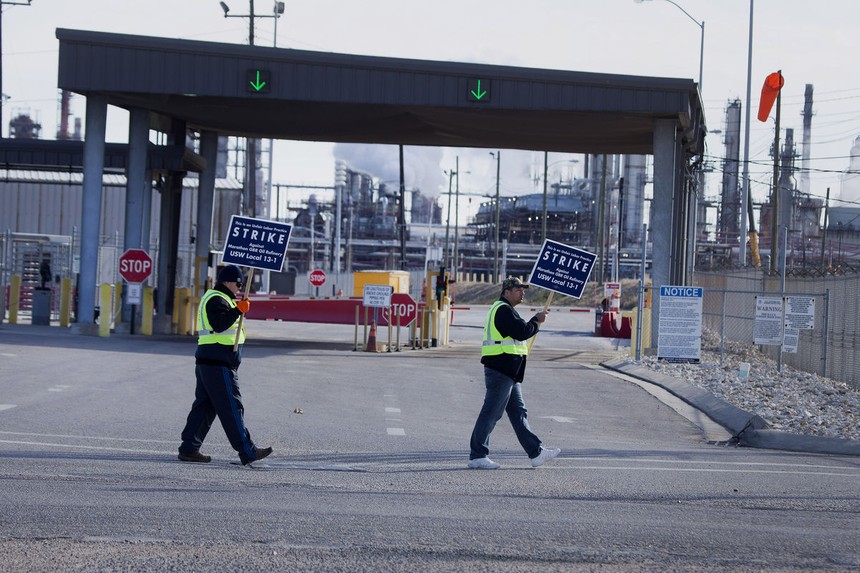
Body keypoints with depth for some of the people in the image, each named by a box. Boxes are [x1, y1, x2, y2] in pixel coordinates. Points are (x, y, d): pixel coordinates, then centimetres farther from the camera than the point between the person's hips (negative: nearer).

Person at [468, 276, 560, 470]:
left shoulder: (503, 310, 22)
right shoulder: (503, 310, -13)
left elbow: (520, 332, 22)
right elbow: (522, 332, -20)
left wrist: (535, 320, 11)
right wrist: (537, 321, -4)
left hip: (508, 372, 11)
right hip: (500, 370, -11)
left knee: (518, 412, 12)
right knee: (491, 413, -7)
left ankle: (536, 453, 15)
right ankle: (477, 456, -3)